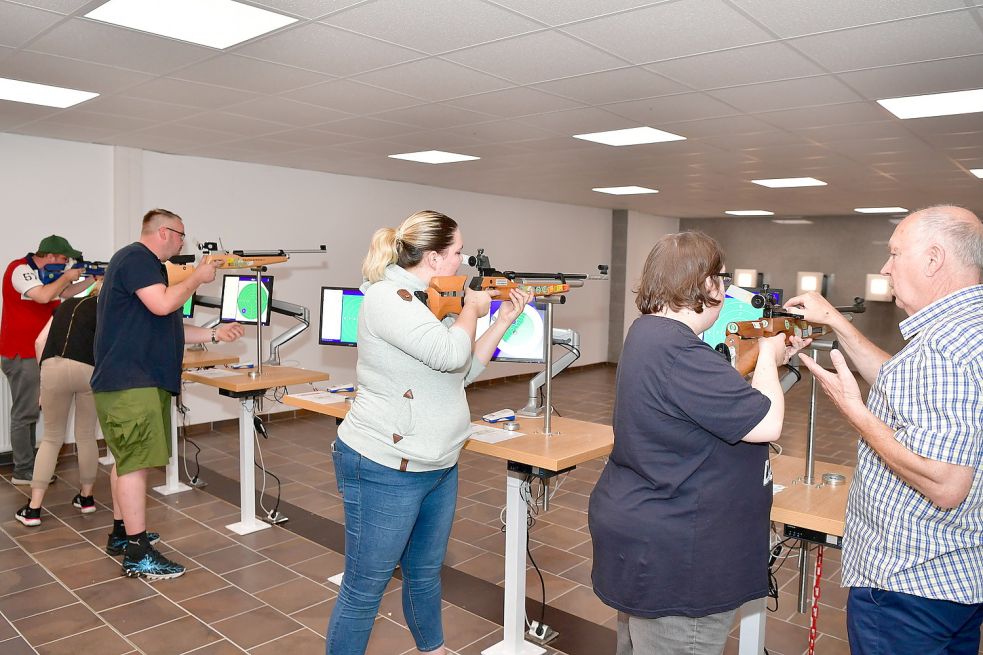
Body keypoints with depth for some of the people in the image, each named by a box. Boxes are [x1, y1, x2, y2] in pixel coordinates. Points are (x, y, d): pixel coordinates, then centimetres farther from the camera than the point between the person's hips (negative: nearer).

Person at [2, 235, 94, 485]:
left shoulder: (44, 274, 16)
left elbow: (66, 293, 23)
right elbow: (43, 296, -25)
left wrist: (93, 279, 13)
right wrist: (66, 276, -11)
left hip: (36, 353, 10)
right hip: (21, 354, -10)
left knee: (31, 411, 13)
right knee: (24, 413, -6)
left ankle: (28, 466, 20)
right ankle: (23, 472, 0)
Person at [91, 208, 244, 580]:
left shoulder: (146, 264, 22)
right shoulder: (135, 257, -10)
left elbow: (168, 327, 22)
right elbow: (162, 304, -24)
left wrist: (215, 334, 16)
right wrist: (197, 277, -10)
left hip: (140, 381, 11)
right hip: (130, 382, -11)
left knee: (127, 460, 17)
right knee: (136, 462, -10)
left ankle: (121, 534, 28)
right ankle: (138, 555, -7)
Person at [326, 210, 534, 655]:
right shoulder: (387, 297, -18)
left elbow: (465, 370, 15)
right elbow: (450, 354, -29)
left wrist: (504, 320, 8)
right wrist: (471, 308, -11)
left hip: (440, 467, 9)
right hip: (386, 471, -9)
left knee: (425, 574, 23)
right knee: (365, 589, 5)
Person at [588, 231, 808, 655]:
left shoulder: (650, 333, 7)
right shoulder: (677, 353, -27)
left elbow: (719, 396, 17)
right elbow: (766, 424, -22)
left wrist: (770, 359, 11)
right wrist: (768, 354, -6)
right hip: (671, 561, -11)